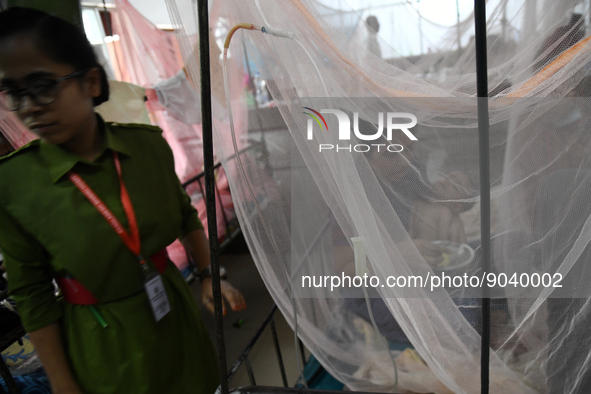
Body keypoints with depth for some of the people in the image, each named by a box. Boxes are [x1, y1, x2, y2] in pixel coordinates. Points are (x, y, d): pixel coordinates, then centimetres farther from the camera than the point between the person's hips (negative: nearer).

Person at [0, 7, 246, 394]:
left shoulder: (148, 143, -11)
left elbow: (185, 215, 5)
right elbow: (34, 297, -9)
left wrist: (209, 275, 2)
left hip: (175, 317, 3)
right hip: (102, 348, -2)